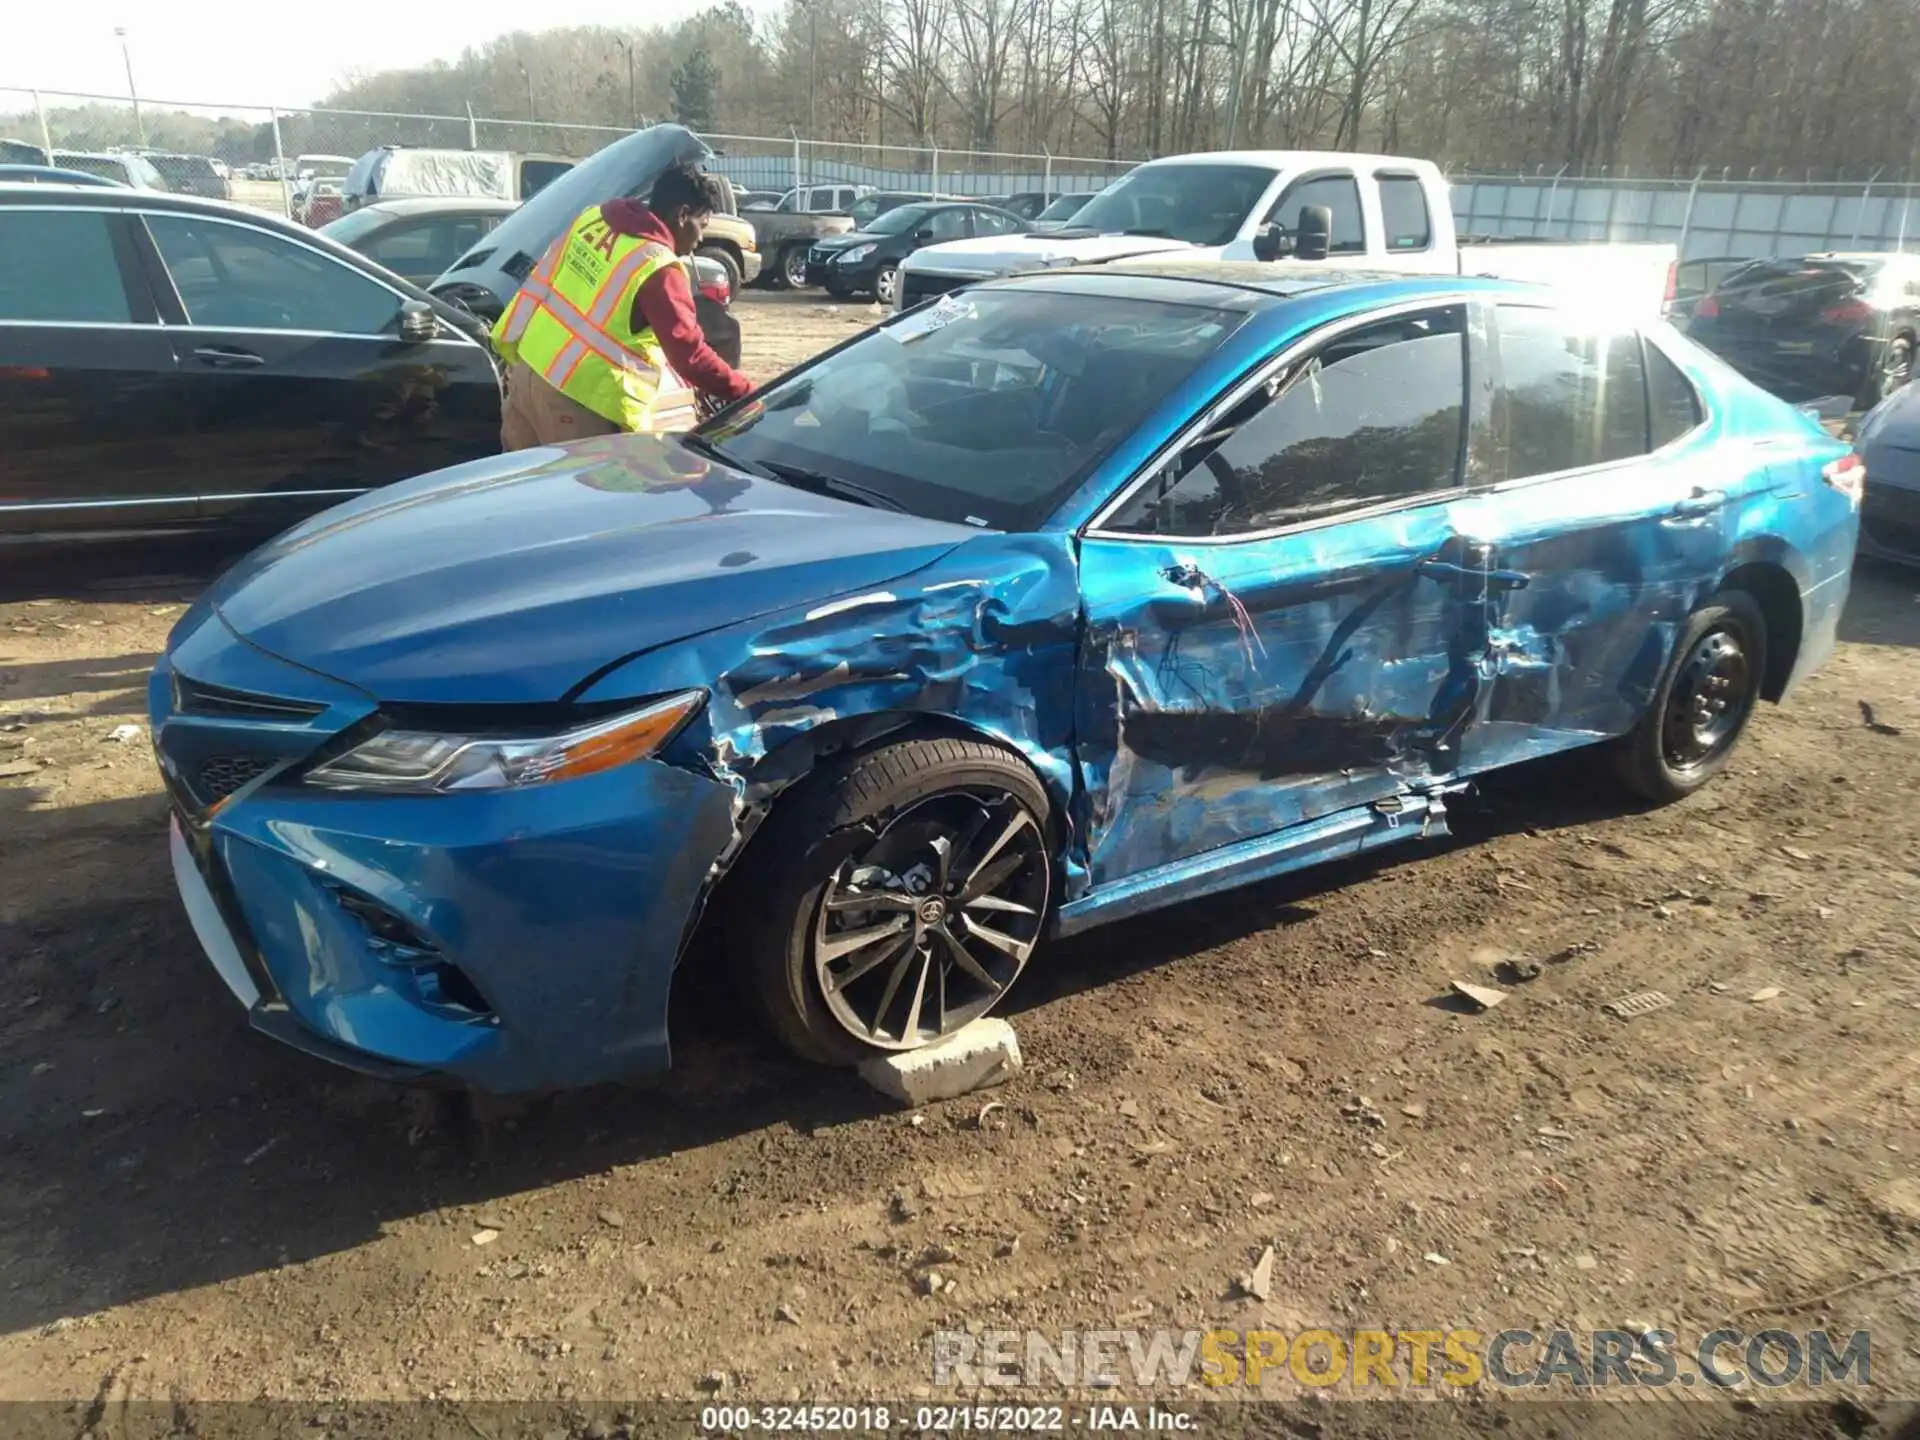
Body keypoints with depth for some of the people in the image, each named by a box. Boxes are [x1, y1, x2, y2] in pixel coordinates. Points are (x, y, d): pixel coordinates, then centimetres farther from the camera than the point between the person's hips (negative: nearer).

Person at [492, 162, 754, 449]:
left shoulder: (593, 217, 8)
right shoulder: (658, 268, -15)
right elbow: (689, 354, -18)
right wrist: (747, 393, -12)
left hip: (525, 364, 8)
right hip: (572, 394, -8)